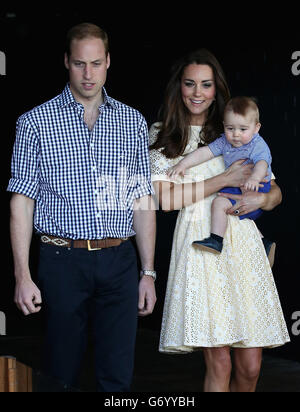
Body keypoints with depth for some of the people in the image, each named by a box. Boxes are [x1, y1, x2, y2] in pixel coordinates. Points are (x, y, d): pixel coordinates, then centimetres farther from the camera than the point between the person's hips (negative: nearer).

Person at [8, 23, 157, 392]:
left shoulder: (133, 122, 9)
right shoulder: (35, 122, 1)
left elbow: (142, 202, 10)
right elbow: (21, 202, -1)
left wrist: (148, 272, 6)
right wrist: (22, 275, -8)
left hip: (119, 263, 2)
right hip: (63, 261, -2)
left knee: (118, 375, 6)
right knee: (60, 374, 6)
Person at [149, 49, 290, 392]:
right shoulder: (163, 135, 10)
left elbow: (275, 190, 18)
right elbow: (165, 198, -1)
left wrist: (262, 199, -6)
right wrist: (224, 180, -5)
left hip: (243, 244, 3)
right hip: (201, 244, -3)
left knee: (250, 365, -1)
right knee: (219, 362, -10)